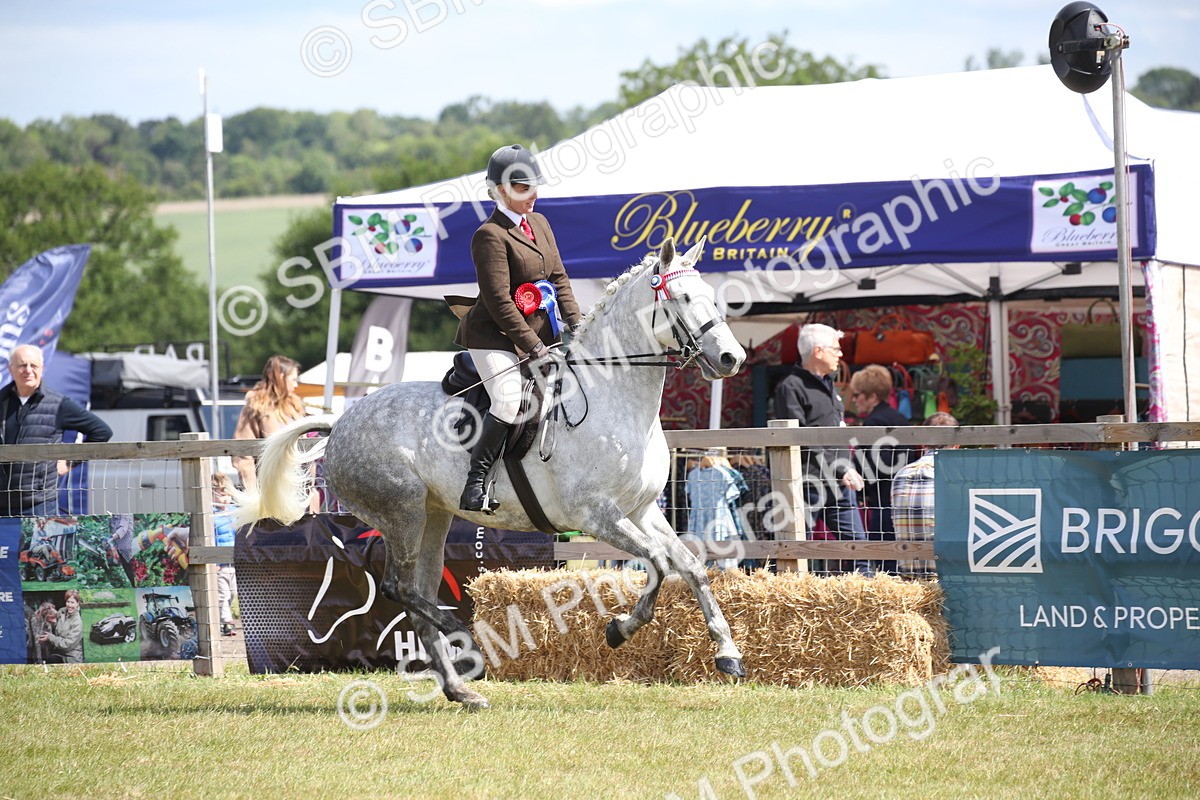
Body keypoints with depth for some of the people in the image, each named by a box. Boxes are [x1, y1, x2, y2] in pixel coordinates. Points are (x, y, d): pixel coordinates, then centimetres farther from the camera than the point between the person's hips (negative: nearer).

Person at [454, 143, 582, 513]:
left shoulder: (540, 224, 13)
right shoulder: (491, 236, -14)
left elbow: (559, 277, 16)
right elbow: (499, 301, -18)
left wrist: (576, 323, 2)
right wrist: (533, 346, -20)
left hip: (540, 332, 9)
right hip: (495, 337, -9)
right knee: (509, 400, -27)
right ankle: (476, 481, -18)